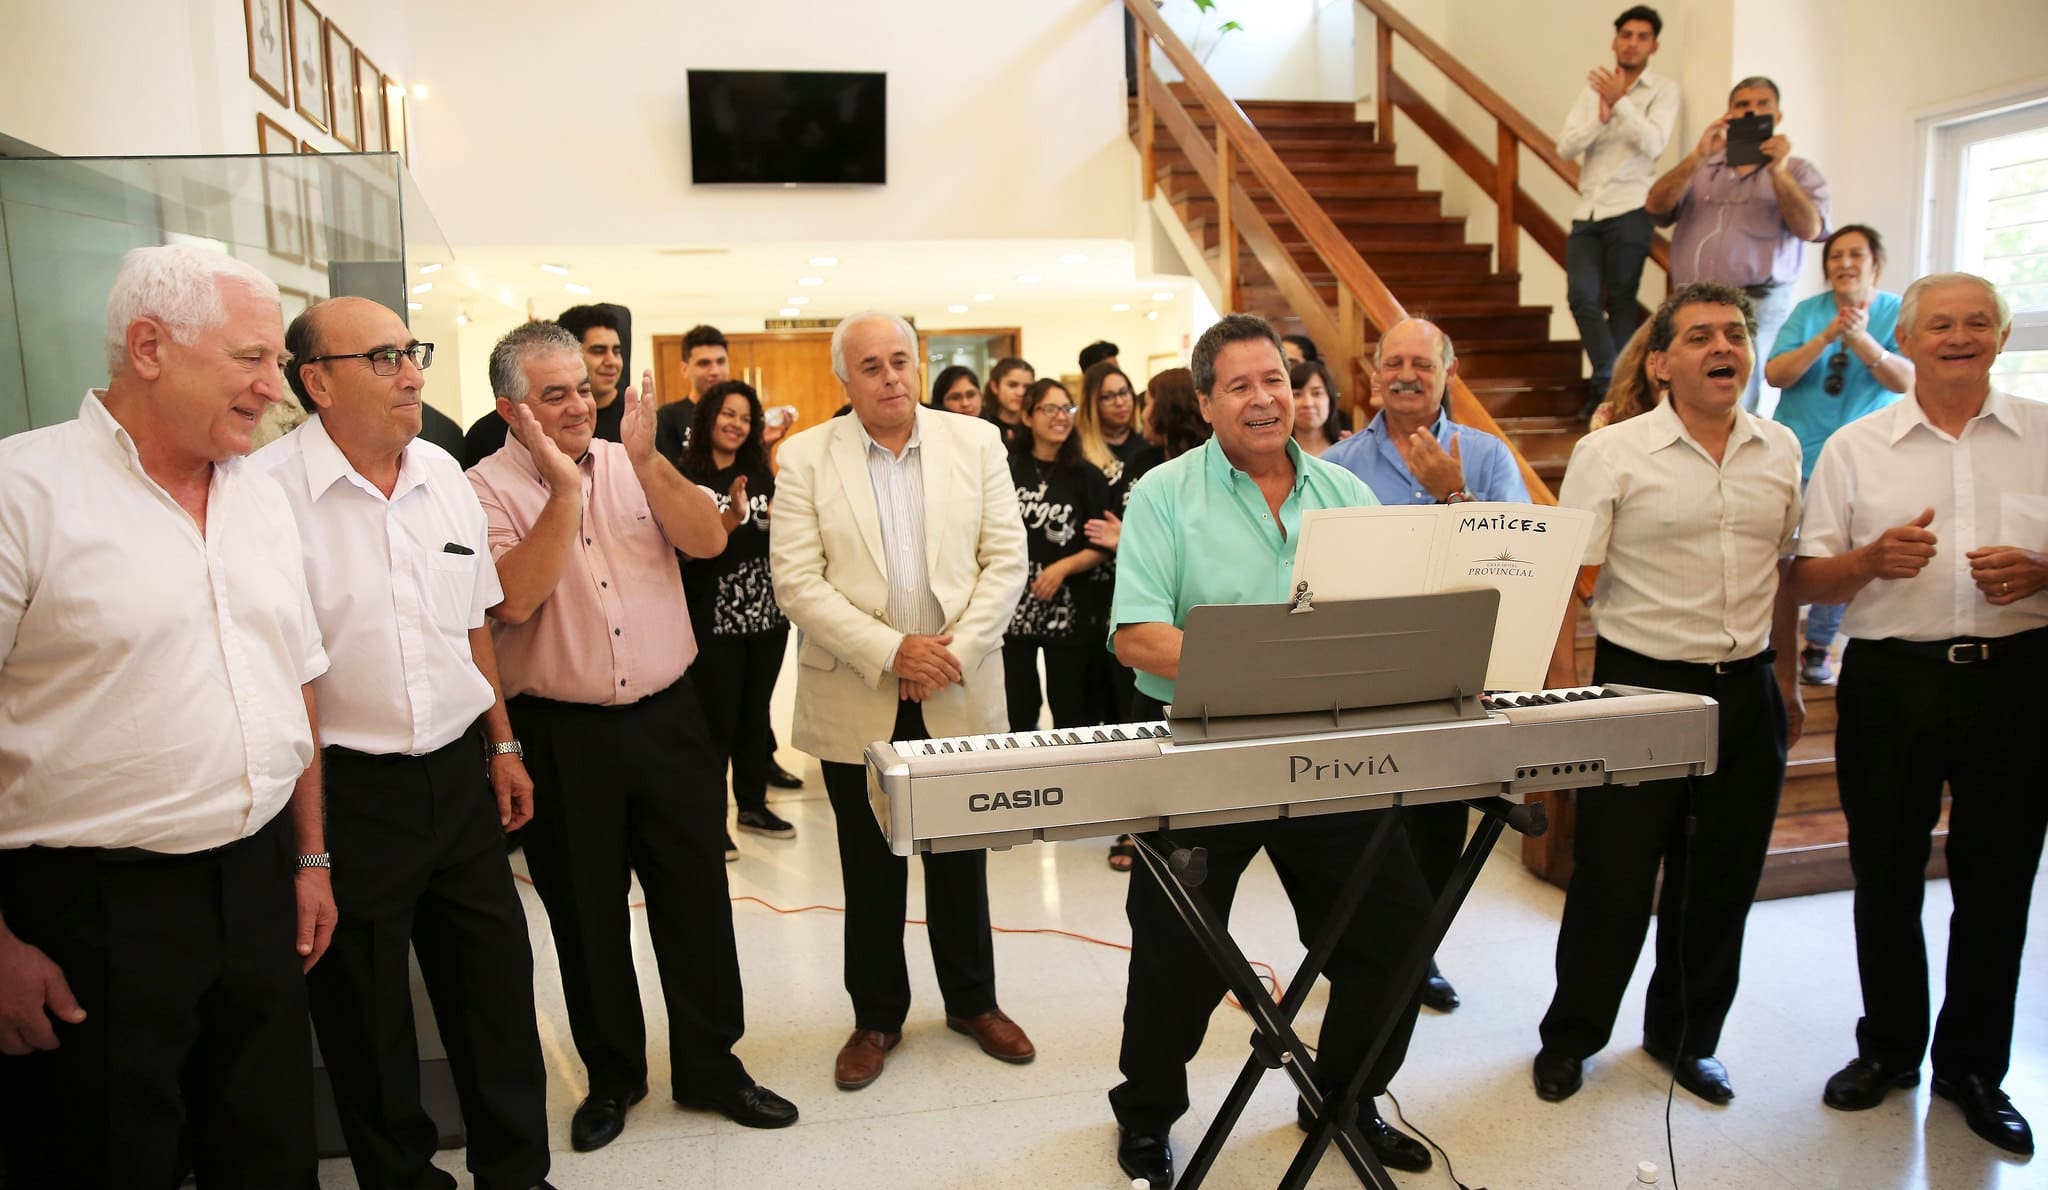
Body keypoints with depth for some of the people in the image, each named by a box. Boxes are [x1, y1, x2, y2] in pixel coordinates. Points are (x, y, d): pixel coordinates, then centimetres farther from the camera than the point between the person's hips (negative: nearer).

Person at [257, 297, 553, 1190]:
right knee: (364, 1010, 12)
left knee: (495, 980, 15)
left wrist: (502, 745, 14)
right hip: (345, 789, -5)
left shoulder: (443, 472, 5)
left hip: (460, 773, 6)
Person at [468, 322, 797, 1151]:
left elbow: (709, 539, -9)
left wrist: (646, 460, -18)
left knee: (695, 894, 9)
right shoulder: (487, 489, -5)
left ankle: (710, 1065, 27)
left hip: (665, 716, 2)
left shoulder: (633, 464, 4)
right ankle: (612, 1075, 32)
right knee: (586, 912, 12)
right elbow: (514, 598, -19)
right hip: (560, 735, -2)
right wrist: (564, 487, -20)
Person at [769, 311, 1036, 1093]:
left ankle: (973, 1001, 33)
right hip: (857, 701, -1)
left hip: (958, 692, 1)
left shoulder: (977, 443, 3)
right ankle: (876, 1017, 29)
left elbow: (1006, 560, 0)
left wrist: (956, 649, -12)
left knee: (962, 858, 14)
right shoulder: (806, 459, -2)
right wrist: (892, 651, -17)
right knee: (870, 870, 12)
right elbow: (797, 581, -9)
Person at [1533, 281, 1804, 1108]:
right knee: (1613, 880, 3)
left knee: (1721, 882, 13)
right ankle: (1570, 1037, 24)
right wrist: (1565, 695, -14)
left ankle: (1687, 1037, 33)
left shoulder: (1780, 452, 7)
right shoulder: (1610, 453, -7)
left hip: (1746, 692, 5)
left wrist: (1787, 683, 18)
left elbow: (1787, 570, 16)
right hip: (1641, 684, -4)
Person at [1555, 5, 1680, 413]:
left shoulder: (1663, 89, 3)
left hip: (1629, 209, -4)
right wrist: (1601, 115, -12)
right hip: (1587, 211, 4)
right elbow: (1565, 147, 3)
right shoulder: (1593, 89, 14)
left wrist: (1619, 102, -19)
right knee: (1582, 296, -7)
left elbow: (1653, 144, -12)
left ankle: (1612, 387, 6)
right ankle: (1610, 383, 0)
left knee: (1620, 302, -1)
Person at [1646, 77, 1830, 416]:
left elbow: (1810, 229, -3)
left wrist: (1778, 171, -12)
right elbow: (1655, 206, 3)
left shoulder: (1798, 172, 13)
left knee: (1740, 411, -14)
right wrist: (1698, 157, -7)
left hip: (1757, 307, -2)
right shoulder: (1700, 168, 19)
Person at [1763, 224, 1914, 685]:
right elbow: (1774, 374, -8)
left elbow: (1906, 380, -12)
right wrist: (1825, 339, -22)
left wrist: (1861, 340, -27)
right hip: (1793, 455, 1)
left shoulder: (1899, 313, 0)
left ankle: (1817, 649, 13)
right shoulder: (1808, 311, 1)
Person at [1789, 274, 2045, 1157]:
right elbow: (1809, 580, 3)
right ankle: (1889, 1048, 29)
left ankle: (1973, 1067, 27)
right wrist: (1871, 559, -16)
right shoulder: (1855, 447, 4)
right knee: (1885, 879, 10)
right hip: (1891, 680, 0)